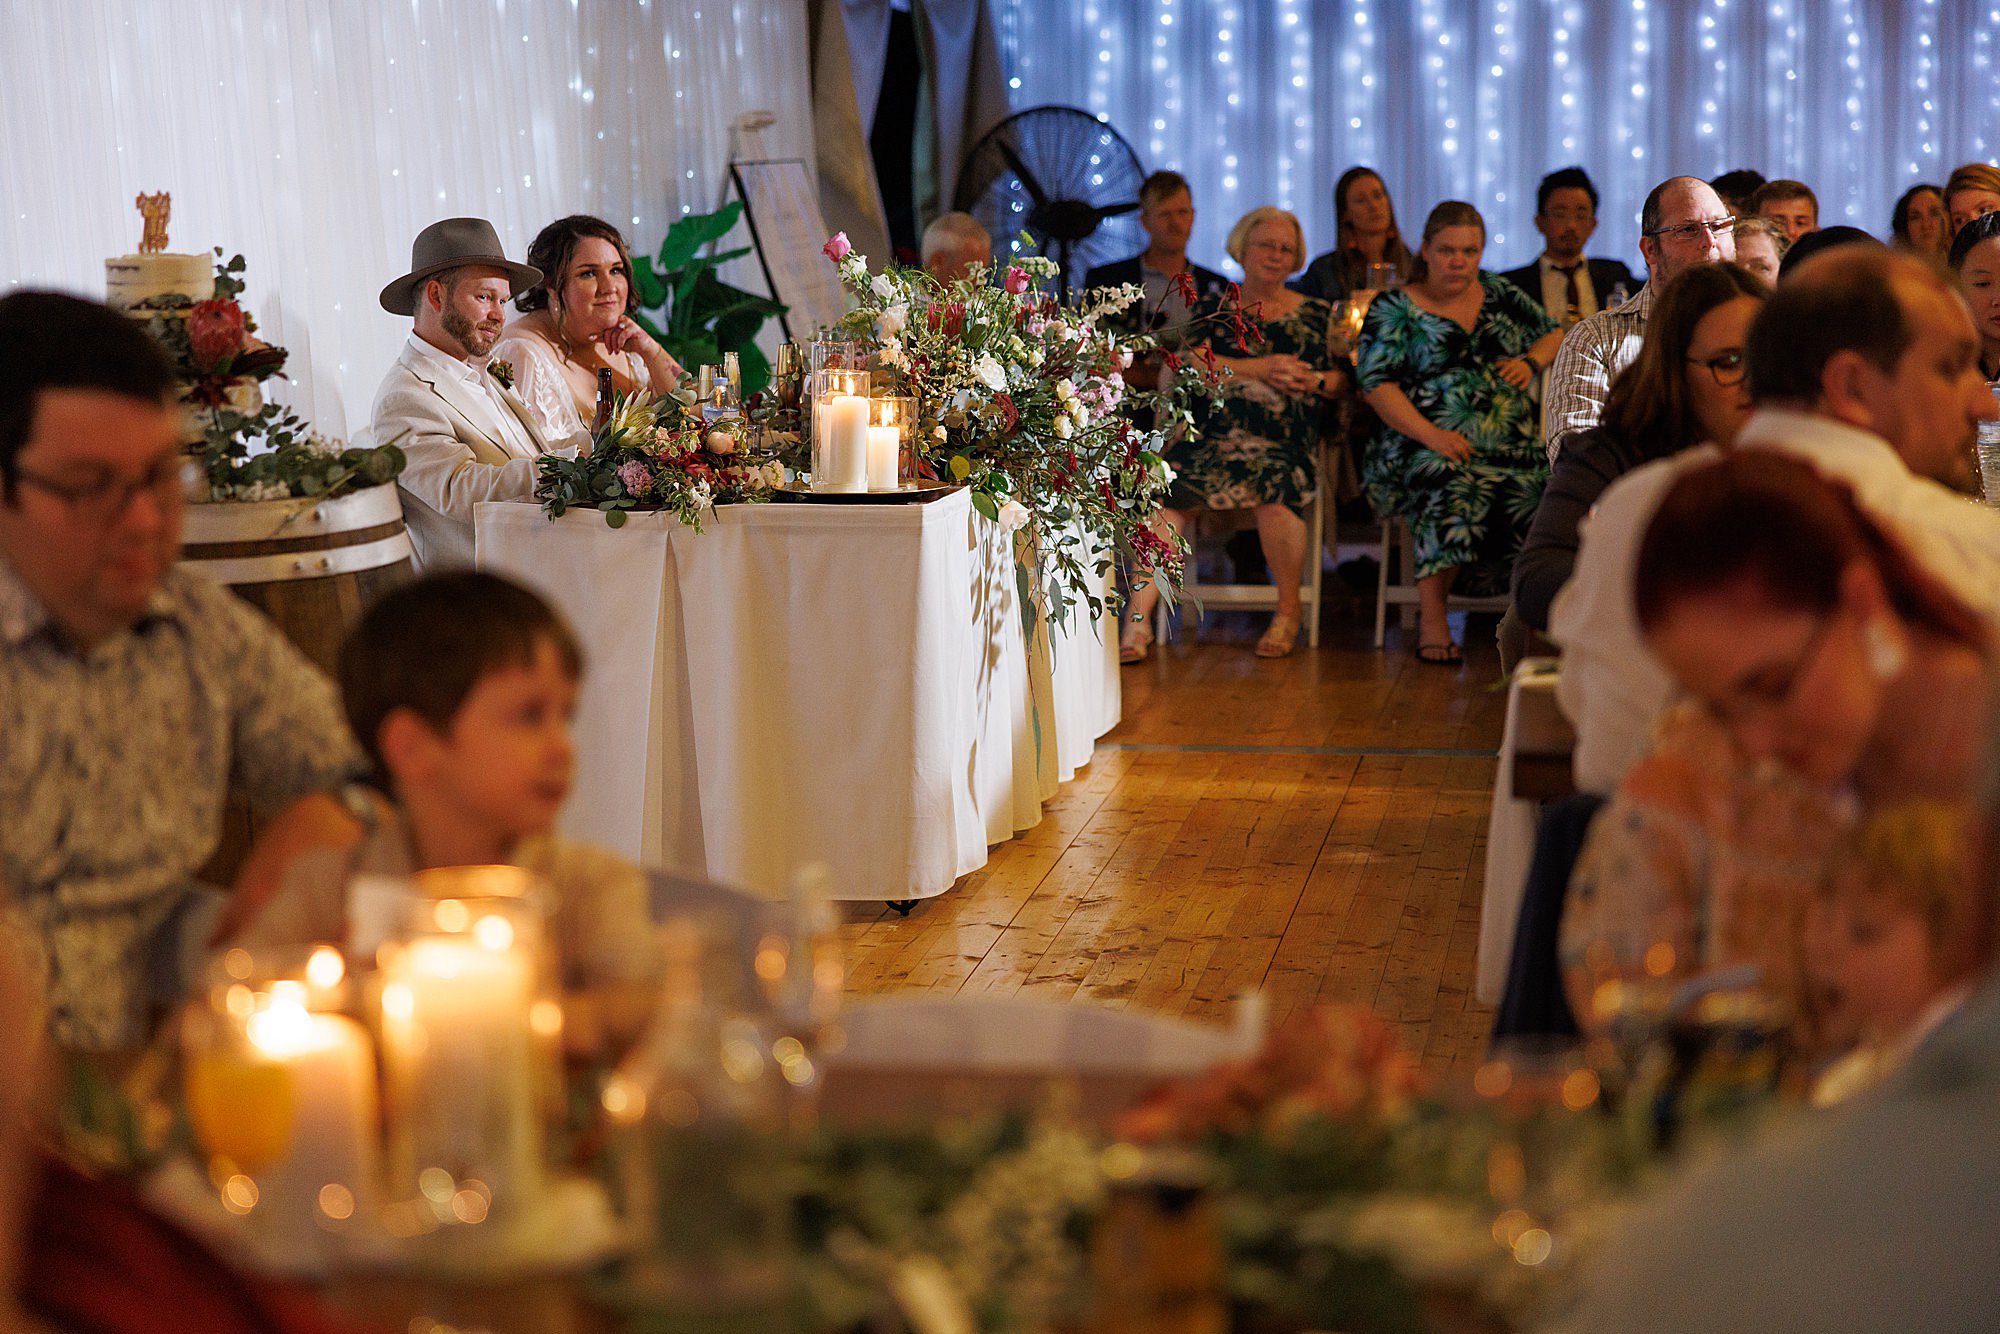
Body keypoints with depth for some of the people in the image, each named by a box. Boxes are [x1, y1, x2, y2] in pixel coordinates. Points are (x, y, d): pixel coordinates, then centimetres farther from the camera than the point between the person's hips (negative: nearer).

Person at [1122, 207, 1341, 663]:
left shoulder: (1316, 315, 20)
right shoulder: (1211, 311, 18)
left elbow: (1341, 379, 15)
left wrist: (1314, 381, -8)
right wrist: (1260, 369, -8)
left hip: (1286, 439, -1)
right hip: (1213, 432, 1)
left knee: (1274, 492, -35)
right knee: (1168, 490, -30)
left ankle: (1289, 609, -14)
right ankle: (1138, 618, -33)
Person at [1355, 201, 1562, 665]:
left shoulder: (1500, 294, 19)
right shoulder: (1394, 310, 7)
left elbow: (1555, 335, 28)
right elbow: (1377, 385, -4)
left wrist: (1531, 362, 4)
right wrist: (1431, 434, -18)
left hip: (1510, 447, 3)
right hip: (1425, 447, -3)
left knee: (1536, 494, -30)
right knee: (1449, 488, -37)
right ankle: (1432, 622, -30)